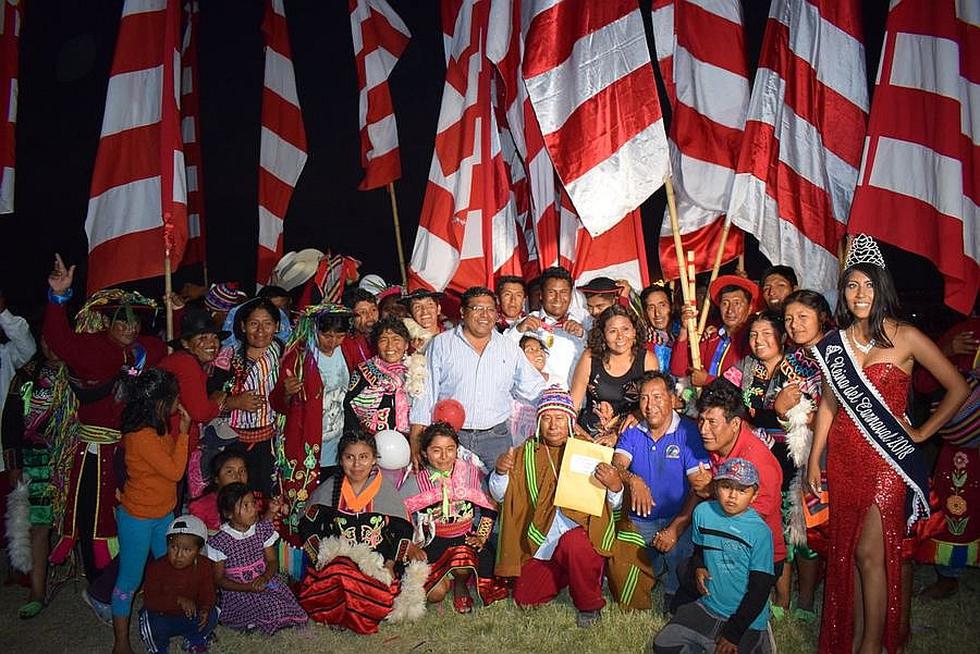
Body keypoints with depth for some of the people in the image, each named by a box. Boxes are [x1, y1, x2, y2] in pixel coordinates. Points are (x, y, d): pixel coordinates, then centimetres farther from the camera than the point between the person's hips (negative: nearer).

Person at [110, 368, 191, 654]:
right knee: (130, 580, 7)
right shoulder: (142, 436, -28)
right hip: (138, 518, -8)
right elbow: (175, 471, -22)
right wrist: (183, 432, -17)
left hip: (163, 514, 8)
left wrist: (180, 430, 0)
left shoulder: (158, 427, -1)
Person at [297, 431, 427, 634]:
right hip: (334, 560, 0)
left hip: (377, 563, 0)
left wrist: (390, 564, -7)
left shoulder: (386, 490, 3)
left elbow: (403, 530, 6)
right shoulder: (329, 489, 4)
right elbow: (308, 528, 7)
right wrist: (322, 557, -7)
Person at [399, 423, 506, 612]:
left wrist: (481, 536, 0)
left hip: (466, 537, 0)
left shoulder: (470, 473, -2)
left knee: (463, 564, -33)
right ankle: (449, 578, 19)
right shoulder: (416, 481, -4)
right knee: (434, 594, -17)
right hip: (433, 542, 0)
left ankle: (461, 585, 4)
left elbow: (489, 507, 8)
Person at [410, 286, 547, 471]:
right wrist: (416, 441, -5)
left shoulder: (510, 348, 10)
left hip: (496, 437, 2)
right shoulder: (441, 344, 4)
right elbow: (426, 392, 2)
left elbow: (534, 389, 12)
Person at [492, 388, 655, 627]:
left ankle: (590, 606, -10)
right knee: (524, 599, -3)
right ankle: (563, 576, 26)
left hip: (582, 531, -4)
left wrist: (615, 487, -29)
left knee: (573, 543, -36)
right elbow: (500, 496, 9)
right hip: (542, 543, 4)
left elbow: (616, 506, -5)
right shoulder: (527, 453, 7)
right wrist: (500, 472, -13)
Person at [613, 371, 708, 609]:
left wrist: (675, 528, -20)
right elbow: (616, 465, -9)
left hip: (677, 519, -2)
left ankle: (675, 597, -1)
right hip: (638, 521, 3)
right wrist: (633, 480, -33)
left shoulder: (689, 432, -5)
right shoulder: (632, 432, 7)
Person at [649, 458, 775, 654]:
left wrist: (734, 634, -13)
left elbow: (760, 589, -14)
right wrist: (698, 568, -7)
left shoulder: (760, 531, -17)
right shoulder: (703, 512, -3)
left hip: (746, 618, -4)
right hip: (709, 606, 4)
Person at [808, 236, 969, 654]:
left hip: (888, 457, -4)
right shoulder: (834, 342, 6)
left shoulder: (905, 337, -6)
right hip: (844, 457, 4)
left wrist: (921, 433, -3)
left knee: (869, 552, -6)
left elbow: (958, 388, -1)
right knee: (846, 550, 9)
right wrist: (814, 458, 8)